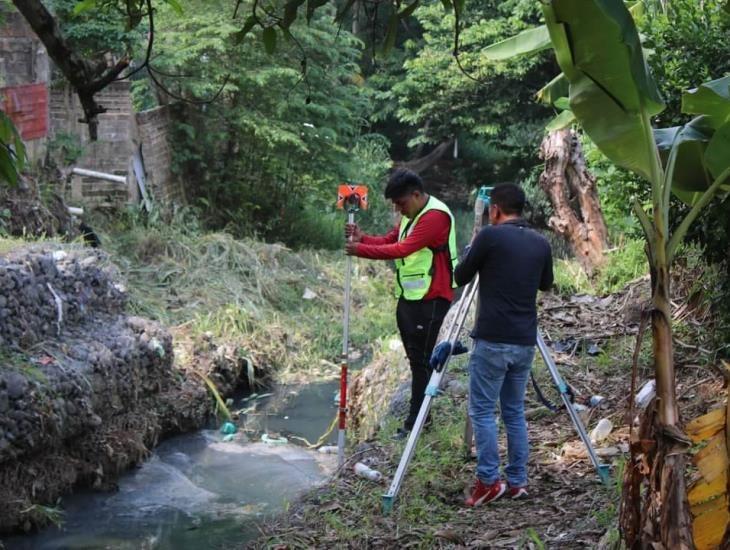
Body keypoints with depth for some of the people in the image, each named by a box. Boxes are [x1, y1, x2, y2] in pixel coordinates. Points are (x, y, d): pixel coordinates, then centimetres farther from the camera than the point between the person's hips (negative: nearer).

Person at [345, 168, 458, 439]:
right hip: (408, 296, 10)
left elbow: (403, 249, -24)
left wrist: (361, 250, -23)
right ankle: (419, 415, 21)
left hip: (430, 299, -10)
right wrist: (363, 238, -7)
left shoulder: (435, 216, -18)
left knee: (421, 359, -7)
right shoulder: (411, 215, 15)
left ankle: (415, 423, -3)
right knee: (415, 357, 13)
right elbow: (388, 241, 11)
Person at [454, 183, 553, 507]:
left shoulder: (490, 236, -10)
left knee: (482, 410, 2)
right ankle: (517, 481, 15)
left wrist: (472, 256, 20)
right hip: (525, 342, 6)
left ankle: (489, 481, -3)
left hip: (492, 341, -6)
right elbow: (546, 284, 24)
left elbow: (461, 278, 1)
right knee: (515, 411, 14)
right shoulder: (540, 243, 8)